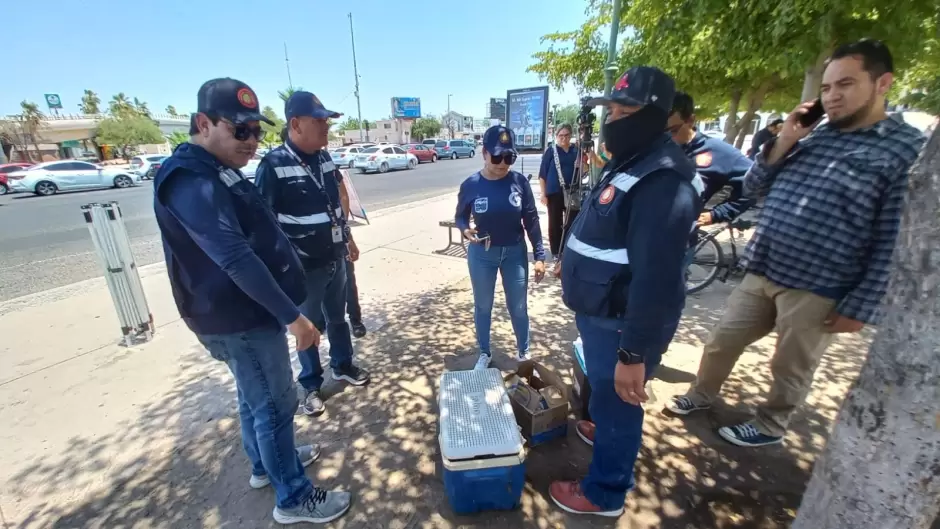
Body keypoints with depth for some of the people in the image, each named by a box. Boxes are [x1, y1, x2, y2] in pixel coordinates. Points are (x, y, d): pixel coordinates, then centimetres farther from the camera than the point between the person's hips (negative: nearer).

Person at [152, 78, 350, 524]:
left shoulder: (216, 171, 12)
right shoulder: (191, 181, -22)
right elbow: (235, 258, -31)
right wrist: (291, 315, -31)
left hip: (248, 311, 10)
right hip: (240, 319, -10)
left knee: (254, 397, 23)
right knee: (274, 405, 3)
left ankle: (266, 463, 44)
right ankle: (293, 498, 21)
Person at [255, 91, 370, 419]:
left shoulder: (324, 158, 5)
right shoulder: (273, 165, -15)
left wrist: (348, 238, 18)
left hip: (335, 259, 6)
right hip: (303, 266, -5)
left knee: (338, 317, 19)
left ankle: (342, 366, 40)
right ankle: (311, 386, 30)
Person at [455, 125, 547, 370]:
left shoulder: (519, 181, -9)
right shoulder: (470, 185, -10)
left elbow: (531, 220, -3)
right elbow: (460, 217, 2)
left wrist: (539, 256, -6)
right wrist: (466, 229, -21)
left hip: (515, 252, 1)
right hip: (481, 254, 0)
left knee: (518, 307, 12)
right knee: (483, 306, 14)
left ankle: (523, 352, 36)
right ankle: (484, 353, 36)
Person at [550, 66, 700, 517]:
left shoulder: (662, 181, -25)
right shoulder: (627, 163, 9)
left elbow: (657, 279, -29)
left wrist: (633, 353, -27)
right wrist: (571, 263, 23)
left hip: (622, 322, -9)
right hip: (600, 311, 9)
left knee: (617, 401, 11)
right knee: (602, 390, 30)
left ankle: (605, 493, 34)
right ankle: (604, 430, 57)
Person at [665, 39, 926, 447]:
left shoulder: (908, 149, -7)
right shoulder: (812, 137, 9)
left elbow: (895, 241, -10)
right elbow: (753, 188, 9)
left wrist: (861, 306, -12)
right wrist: (782, 144, -5)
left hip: (816, 290, -4)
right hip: (761, 273, 5)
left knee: (790, 370, 14)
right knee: (720, 343, 15)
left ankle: (769, 426, 38)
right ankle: (700, 396, 37)